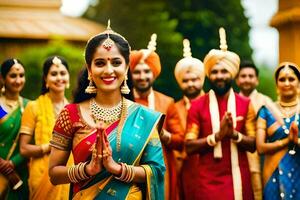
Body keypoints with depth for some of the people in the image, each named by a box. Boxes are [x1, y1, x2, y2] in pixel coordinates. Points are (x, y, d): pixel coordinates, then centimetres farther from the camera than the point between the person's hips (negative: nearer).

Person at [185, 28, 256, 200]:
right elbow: (189, 147, -6)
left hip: (238, 179, 1)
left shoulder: (245, 104, 4)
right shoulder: (197, 106, 0)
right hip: (208, 180, -1)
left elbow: (253, 144, 2)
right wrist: (217, 135, -17)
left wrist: (234, 134, -15)